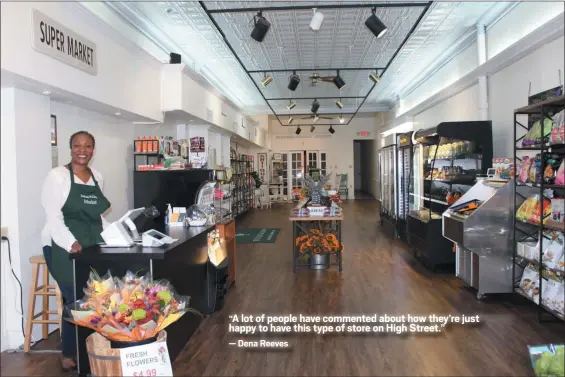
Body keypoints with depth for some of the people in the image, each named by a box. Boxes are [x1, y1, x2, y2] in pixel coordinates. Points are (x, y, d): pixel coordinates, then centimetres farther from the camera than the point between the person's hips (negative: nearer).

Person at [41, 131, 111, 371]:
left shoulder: (97, 177, 13)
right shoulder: (58, 176, -4)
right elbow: (53, 217, -12)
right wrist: (72, 244, -25)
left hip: (92, 248, 5)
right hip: (63, 248, -5)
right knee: (76, 299, -9)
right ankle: (69, 355, 10)